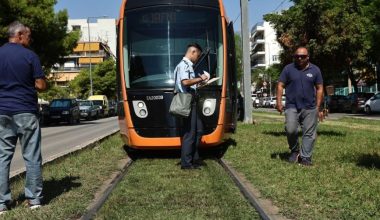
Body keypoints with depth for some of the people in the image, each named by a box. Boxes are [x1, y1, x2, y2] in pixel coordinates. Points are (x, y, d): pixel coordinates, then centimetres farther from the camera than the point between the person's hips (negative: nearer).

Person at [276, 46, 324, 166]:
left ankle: (305, 157, 11)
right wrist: (279, 102, -7)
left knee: (309, 133, 2)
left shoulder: (315, 70, 7)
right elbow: (280, 85, 4)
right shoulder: (288, 69, 4)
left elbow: (319, 89, 8)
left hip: (310, 108, 1)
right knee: (290, 130, -14)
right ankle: (294, 151, 11)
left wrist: (318, 107, 4)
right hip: (292, 107, -1)